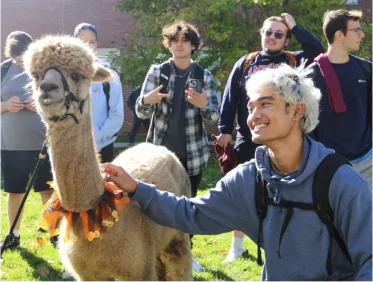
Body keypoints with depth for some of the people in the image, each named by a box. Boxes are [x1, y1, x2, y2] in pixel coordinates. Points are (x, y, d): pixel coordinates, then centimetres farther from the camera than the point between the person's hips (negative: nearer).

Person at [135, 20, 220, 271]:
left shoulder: (204, 76, 0)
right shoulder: (157, 72, -1)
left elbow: (214, 116, -5)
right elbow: (141, 112, -3)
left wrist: (204, 105, -28)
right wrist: (147, 101, -27)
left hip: (192, 153, 1)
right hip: (160, 149, -1)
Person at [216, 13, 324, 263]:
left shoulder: (293, 62, 4)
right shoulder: (245, 64, 8)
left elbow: (317, 50, -14)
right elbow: (230, 98, 7)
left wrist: (294, 26, -6)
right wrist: (225, 130, -1)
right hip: (248, 140, 2)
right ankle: (237, 246, 24)